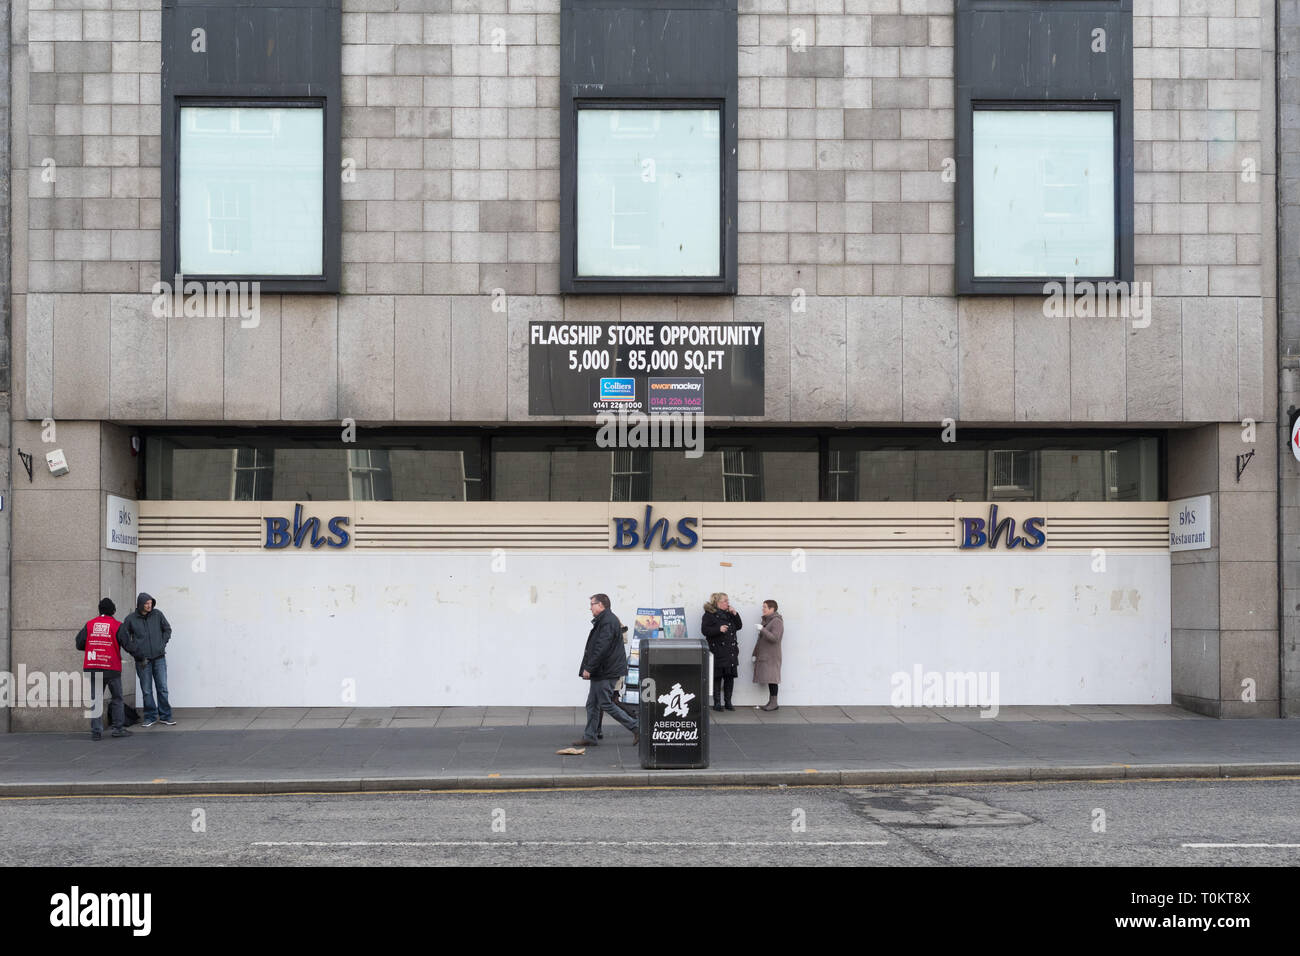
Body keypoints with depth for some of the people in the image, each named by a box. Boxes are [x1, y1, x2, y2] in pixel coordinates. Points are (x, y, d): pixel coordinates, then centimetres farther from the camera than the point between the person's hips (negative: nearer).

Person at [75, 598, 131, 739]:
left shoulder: (89, 624, 5)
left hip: (92, 668, 2)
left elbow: (79, 644, 4)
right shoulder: (117, 625, -2)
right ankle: (118, 728, 8)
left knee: (95, 700, 4)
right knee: (117, 698, 11)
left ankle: (96, 731, -2)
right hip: (112, 668, -2)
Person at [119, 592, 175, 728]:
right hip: (142, 660, -1)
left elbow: (167, 629, 15)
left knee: (163, 688, 1)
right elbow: (124, 637, 4)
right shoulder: (131, 619, -3)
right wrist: (134, 651, -2)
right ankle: (151, 717, 13)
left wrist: (163, 644, 4)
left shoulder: (157, 614, 2)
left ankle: (165, 716, 10)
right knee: (147, 691, 3)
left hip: (159, 658, 1)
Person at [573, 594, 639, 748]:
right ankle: (589, 737, 15)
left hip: (606, 673, -11)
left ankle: (636, 729, -2)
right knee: (592, 704, 11)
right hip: (600, 673, 11)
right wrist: (589, 668, 19)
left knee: (606, 704, -6)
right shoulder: (604, 620, 17)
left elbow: (601, 648, -25)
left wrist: (589, 668, -22)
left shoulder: (607, 622, -18)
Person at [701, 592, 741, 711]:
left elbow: (738, 626, 14)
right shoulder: (709, 614, -3)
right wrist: (719, 629, -23)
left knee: (730, 677, 5)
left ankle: (728, 702, 13)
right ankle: (717, 703, 4)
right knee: (717, 677, -3)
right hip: (718, 651, -6)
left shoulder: (729, 614, 17)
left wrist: (734, 614, 2)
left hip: (731, 651, 6)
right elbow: (704, 630, -11)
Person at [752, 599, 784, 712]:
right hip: (764, 656, 8)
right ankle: (770, 702, 9)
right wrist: (755, 654, 21)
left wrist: (763, 630, -24)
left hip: (772, 657, -8)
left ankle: (774, 702, -5)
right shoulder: (766, 621, 18)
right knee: (769, 679, 8)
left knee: (772, 679, -8)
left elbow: (775, 638, -22)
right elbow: (761, 640, 23)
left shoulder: (777, 622, -10)